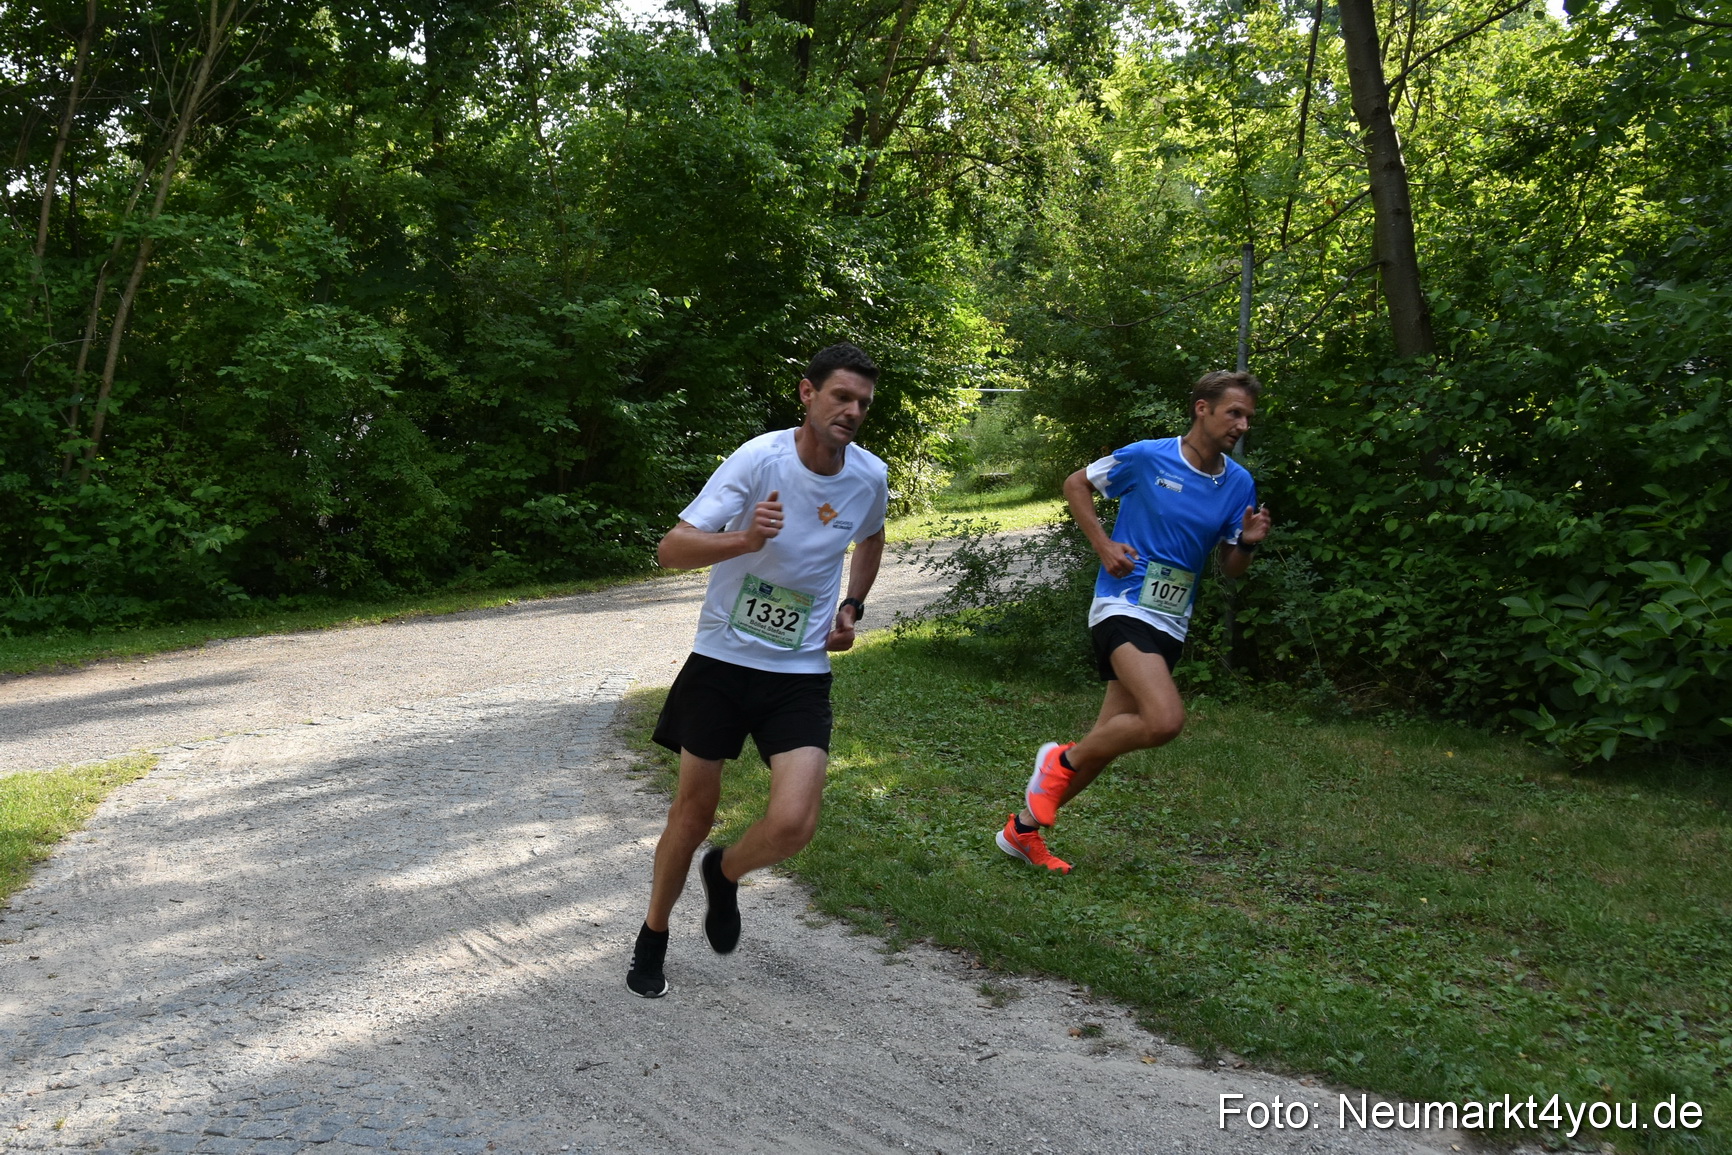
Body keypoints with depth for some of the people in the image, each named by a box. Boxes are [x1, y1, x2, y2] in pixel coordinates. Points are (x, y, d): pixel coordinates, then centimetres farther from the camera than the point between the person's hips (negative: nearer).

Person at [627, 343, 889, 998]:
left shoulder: (870, 477, -2)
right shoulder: (760, 459, -16)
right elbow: (671, 550, -21)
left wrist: (852, 608, 9)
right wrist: (745, 539, -38)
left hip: (802, 673, 2)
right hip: (722, 657, -2)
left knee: (793, 824, -13)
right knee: (694, 808, 8)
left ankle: (724, 875, 22)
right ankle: (653, 938, 32)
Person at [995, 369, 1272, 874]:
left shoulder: (1239, 483, 6)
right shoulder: (1146, 457, -9)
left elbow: (1230, 568, 12)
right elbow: (1076, 483, 4)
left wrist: (1248, 542, -10)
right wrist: (1103, 545, -7)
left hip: (1170, 624, 6)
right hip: (1124, 606, -6)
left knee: (1110, 738, 9)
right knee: (1165, 720, -27)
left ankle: (1025, 827, 25)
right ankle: (1062, 760, -1)